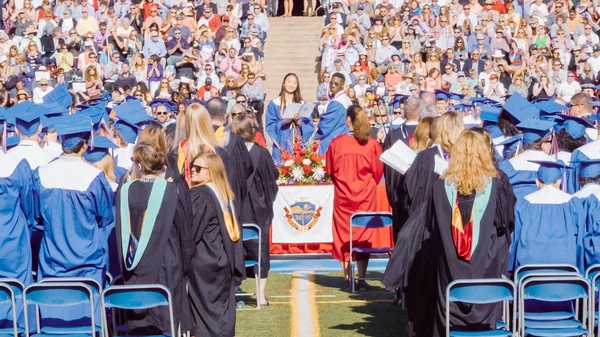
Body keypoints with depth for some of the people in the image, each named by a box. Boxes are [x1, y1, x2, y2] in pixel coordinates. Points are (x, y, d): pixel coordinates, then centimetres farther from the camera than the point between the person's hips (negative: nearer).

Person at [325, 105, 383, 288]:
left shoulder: (336, 143, -10)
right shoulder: (372, 145, -10)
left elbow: (329, 169, 3)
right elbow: (378, 171, 0)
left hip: (342, 195, 0)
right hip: (366, 196, 0)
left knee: (343, 234, 11)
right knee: (363, 235, 7)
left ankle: (347, 277, 11)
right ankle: (361, 278, 3)